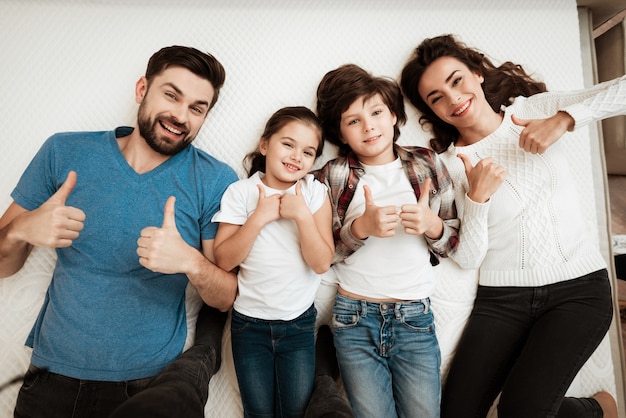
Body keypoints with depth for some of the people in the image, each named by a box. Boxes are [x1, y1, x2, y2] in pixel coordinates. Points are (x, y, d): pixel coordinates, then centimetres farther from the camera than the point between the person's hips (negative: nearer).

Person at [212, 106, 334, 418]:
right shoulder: (240, 193, -8)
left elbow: (322, 263, -13)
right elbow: (224, 260, -13)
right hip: (249, 322, 0)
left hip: (299, 323, 0)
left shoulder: (315, 193, -7)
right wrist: (259, 217, -23)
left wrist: (302, 215, -24)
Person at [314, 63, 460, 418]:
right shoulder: (334, 175, -3)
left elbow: (454, 241, 5)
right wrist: (361, 227, -20)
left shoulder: (426, 163, 1)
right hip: (355, 318, -1)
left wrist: (432, 225, -17)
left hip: (415, 318, 1)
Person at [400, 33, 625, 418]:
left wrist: (563, 118, -19)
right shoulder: (449, 165, -2)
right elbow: (467, 259, -7)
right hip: (502, 299, 1)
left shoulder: (535, 108, 2)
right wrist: (477, 197, -20)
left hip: (579, 288, -1)